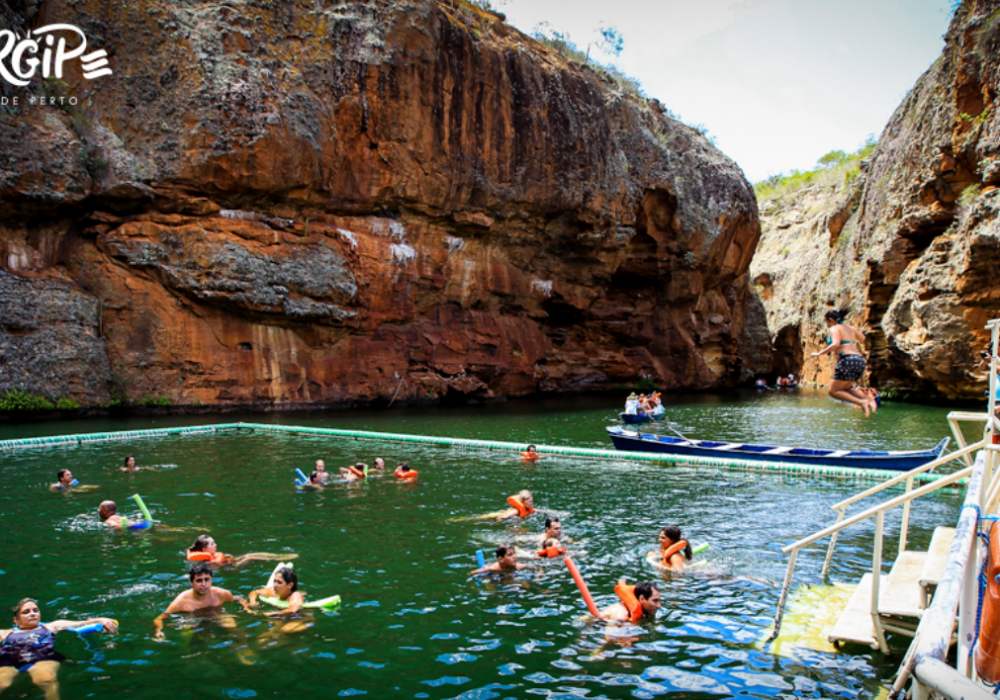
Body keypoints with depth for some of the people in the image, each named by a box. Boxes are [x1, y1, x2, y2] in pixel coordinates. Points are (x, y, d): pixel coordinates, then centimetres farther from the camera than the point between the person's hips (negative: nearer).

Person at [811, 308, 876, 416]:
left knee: (833, 391, 1)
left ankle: (861, 402, -18)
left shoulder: (835, 328, -1)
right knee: (843, 389, 21)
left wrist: (819, 354, -12)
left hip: (848, 360, -8)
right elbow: (862, 338, 40)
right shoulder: (850, 328, 21)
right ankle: (867, 398, -3)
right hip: (860, 361, 8)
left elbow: (836, 344, -19)